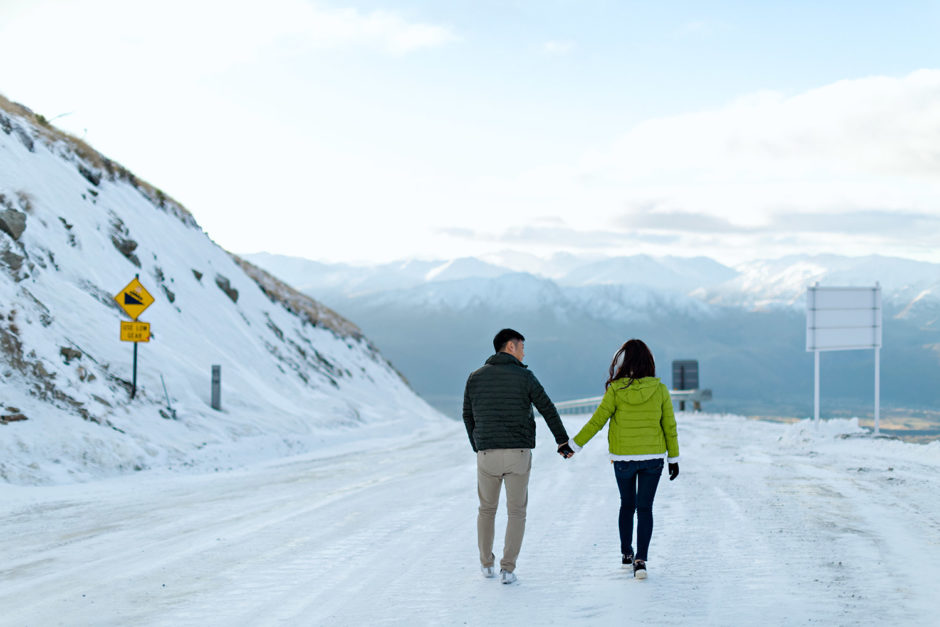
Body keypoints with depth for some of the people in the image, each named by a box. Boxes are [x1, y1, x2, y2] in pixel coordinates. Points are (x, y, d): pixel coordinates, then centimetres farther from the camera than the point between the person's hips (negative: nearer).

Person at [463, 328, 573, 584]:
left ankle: (487, 564, 25)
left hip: (487, 454, 2)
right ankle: (507, 568, 1)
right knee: (516, 512, 9)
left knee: (487, 509, 20)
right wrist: (563, 442, 10)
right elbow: (548, 410, -1)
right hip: (519, 454, -2)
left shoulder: (475, 377, 4)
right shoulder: (524, 376, -4)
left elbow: (468, 416, 11)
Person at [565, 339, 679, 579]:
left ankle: (626, 554, 29)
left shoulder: (616, 390, -10)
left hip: (623, 458, 0)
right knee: (644, 508, 4)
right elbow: (669, 426, 0)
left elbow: (597, 421, -8)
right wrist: (674, 458, 9)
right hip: (653, 457, 0)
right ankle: (641, 559, -8)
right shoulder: (660, 390, -6)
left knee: (627, 504, 19)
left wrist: (574, 445, 1)